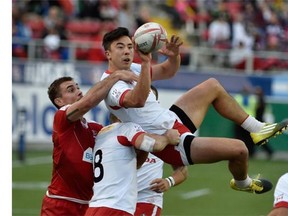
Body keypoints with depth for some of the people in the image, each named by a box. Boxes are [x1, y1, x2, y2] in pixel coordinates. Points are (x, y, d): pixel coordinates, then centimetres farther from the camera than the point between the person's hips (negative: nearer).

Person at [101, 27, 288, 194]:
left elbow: (167, 71, 13)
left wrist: (174, 55, -10)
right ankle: (242, 183, 19)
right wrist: (145, 63, -53)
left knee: (212, 86, 22)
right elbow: (138, 101, -45)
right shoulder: (111, 85, -24)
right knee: (238, 149, -16)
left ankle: (257, 129, 31)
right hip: (172, 145, -10)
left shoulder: (130, 68, 3)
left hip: (173, 121, 10)